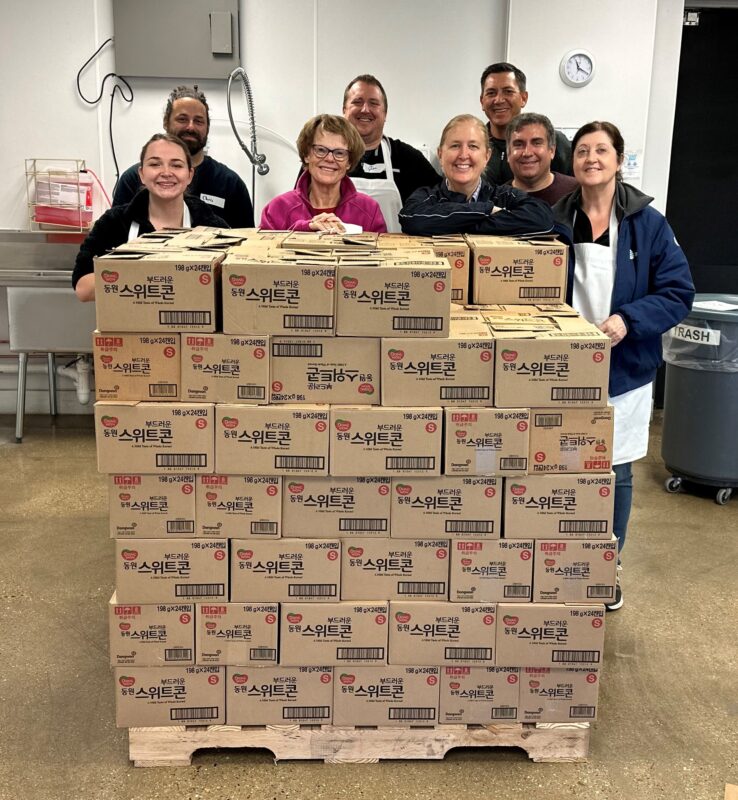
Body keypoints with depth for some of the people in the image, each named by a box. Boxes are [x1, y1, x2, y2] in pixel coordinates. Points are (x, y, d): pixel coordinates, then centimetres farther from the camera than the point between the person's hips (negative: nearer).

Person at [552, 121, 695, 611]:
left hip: (625, 369, -1)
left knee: (616, 472, 9)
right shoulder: (557, 220, 3)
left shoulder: (648, 223, -3)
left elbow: (679, 292, -5)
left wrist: (628, 319, -21)